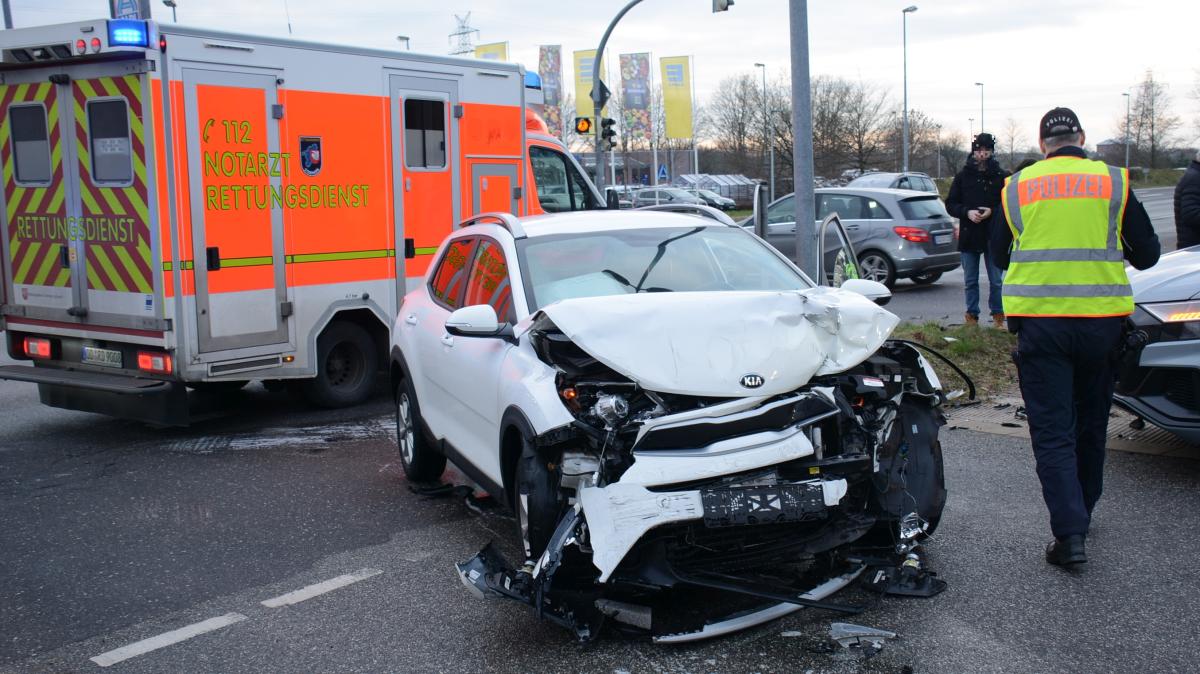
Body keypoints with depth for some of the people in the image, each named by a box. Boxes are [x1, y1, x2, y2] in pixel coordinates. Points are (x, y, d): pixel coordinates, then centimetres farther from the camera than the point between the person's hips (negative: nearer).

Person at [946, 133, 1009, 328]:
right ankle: (972, 315, 17)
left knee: (996, 281, 4)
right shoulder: (962, 176, 5)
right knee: (971, 281, 9)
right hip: (969, 237, 2)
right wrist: (967, 212, -12)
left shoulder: (1002, 176, 1)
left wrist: (992, 211, -16)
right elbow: (950, 204, 5)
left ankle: (997, 315, 15)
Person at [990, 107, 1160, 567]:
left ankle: (1069, 533, -11)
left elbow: (999, 257, 14)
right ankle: (1081, 514, 33)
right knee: (1091, 422, 18)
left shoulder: (1017, 187, 4)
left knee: (1052, 430, 0)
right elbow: (1147, 254, 8)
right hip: (1100, 319, 1)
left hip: (1038, 320, -1)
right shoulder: (1113, 181, 3)